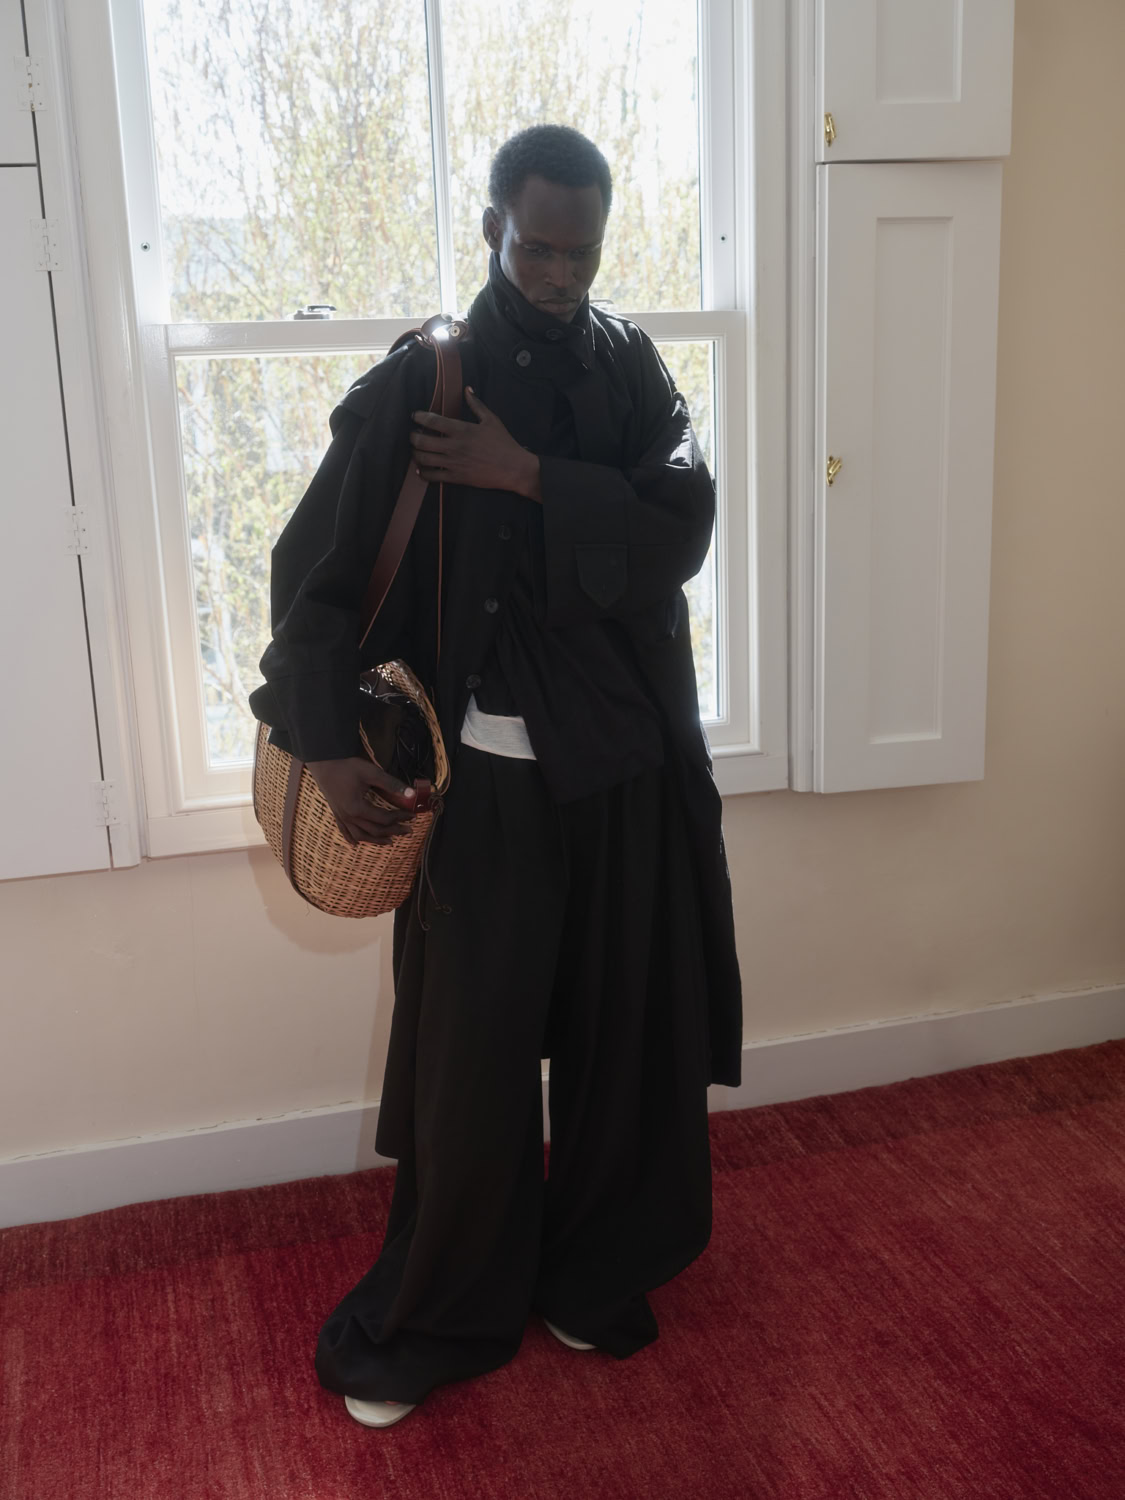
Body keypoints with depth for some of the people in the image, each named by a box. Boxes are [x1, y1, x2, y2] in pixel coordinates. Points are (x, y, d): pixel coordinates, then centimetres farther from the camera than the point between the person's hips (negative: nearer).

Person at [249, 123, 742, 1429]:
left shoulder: (629, 366, 4)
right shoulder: (417, 386, -7)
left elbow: (682, 524, -10)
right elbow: (315, 573, -7)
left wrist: (529, 478, -19)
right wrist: (328, 748, -13)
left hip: (630, 769, 4)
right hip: (489, 777, -3)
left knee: (624, 1034, 13)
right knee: (470, 1050, 5)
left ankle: (593, 1275, 36)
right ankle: (433, 1319, 25)